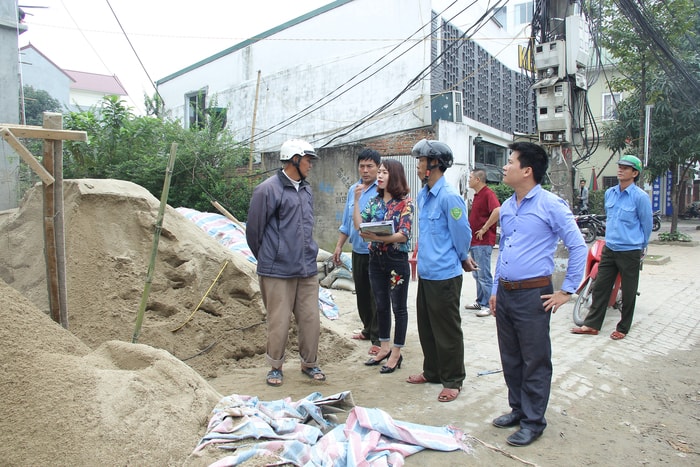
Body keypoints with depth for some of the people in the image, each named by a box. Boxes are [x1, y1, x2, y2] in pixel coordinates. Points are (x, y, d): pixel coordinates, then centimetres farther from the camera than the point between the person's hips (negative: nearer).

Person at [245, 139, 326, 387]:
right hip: (278, 271, -6)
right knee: (279, 322, 4)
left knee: (311, 319, 9)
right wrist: (267, 259, 7)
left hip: (307, 269, 6)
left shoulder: (306, 190, 12)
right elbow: (254, 229, -4)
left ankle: (310, 363, 28)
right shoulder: (268, 189, -10)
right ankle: (275, 367, 24)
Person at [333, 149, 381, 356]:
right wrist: (339, 246, 15)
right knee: (362, 294, 18)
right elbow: (347, 221, 16)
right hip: (357, 251, 7)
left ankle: (378, 339, 12)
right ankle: (368, 329, 35)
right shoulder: (353, 189, 10)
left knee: (376, 297, 0)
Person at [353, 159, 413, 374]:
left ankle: (396, 353, 17)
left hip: (397, 259, -6)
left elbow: (403, 235, -17)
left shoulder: (405, 202, -9)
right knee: (381, 305, 15)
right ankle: (384, 348, 28)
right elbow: (359, 225, 0)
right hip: (376, 258, 6)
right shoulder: (375, 201, 8)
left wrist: (376, 237, -28)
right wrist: (356, 200, -6)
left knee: (398, 307, 6)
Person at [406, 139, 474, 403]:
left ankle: (453, 381, 21)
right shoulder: (423, 195, 9)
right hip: (426, 272, 9)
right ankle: (432, 372, 36)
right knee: (426, 327, 19)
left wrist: (462, 260, 3)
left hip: (444, 275, -9)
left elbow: (462, 235, -12)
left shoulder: (449, 197, -19)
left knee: (447, 331, 5)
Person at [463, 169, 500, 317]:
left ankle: (488, 305, 2)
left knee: (484, 275, -5)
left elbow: (498, 211, -30)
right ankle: (480, 302, 25)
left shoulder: (488, 194, -13)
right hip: (474, 241, 10)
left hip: (483, 242, -10)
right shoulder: (477, 195, 17)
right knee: (476, 274, 15)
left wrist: (484, 229, -23)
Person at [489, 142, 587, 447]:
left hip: (533, 295, -7)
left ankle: (533, 421, 19)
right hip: (504, 294, 7)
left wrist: (566, 291, -10)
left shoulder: (551, 205, -11)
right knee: (510, 358, 16)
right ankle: (517, 409, 34)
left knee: (535, 361, 5)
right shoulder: (506, 207, 11)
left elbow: (578, 247, -10)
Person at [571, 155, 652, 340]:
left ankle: (623, 328, 21)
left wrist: (641, 247, 8)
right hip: (609, 249, 5)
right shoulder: (609, 193, 7)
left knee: (628, 292, 7)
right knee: (600, 287, 7)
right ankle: (592, 324, 14)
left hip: (630, 252, -5)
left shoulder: (640, 197, -11)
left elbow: (647, 224, -1)